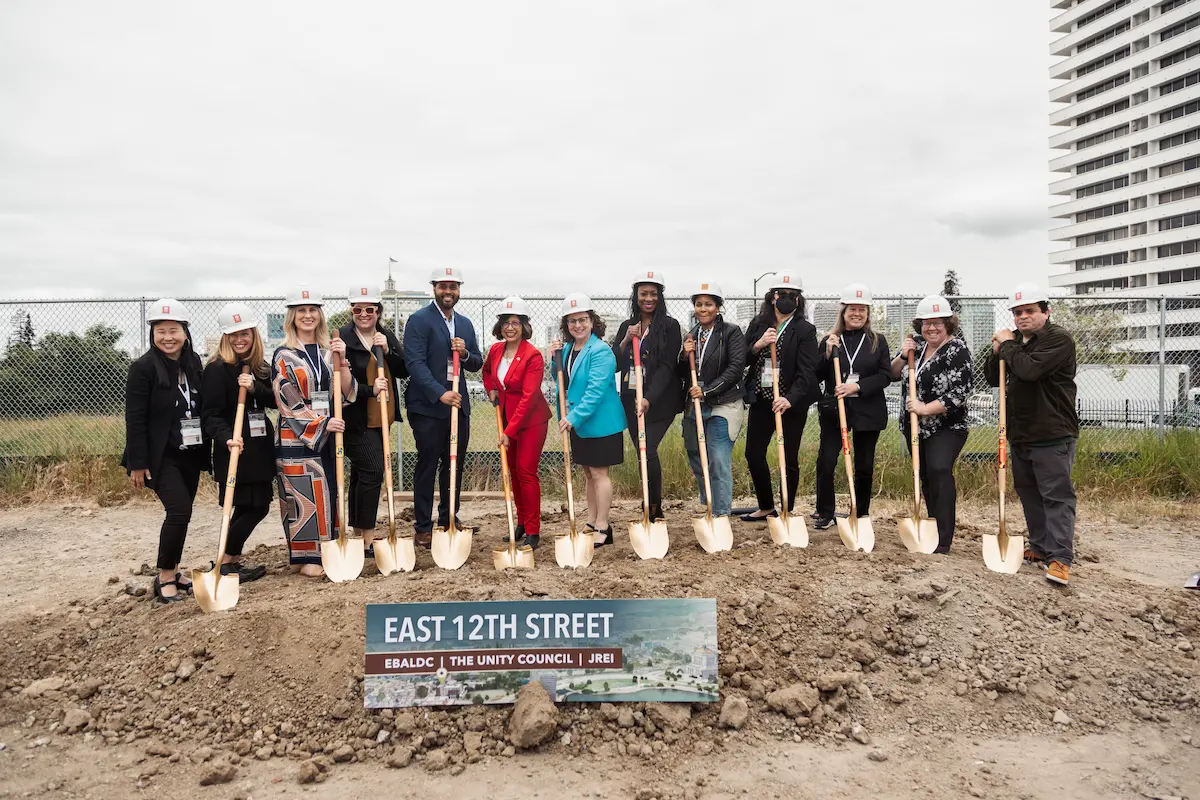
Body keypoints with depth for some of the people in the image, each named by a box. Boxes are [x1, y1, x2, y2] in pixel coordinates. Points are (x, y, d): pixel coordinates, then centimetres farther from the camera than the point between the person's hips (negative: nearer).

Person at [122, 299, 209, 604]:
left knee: (181, 513, 11)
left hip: (190, 453, 6)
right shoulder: (144, 368, -11)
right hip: (161, 456, -6)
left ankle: (171, 572, 25)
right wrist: (138, 463, -14)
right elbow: (135, 418, -12)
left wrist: (207, 446, 10)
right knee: (179, 510, -14)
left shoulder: (193, 363, 5)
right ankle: (165, 577, 1)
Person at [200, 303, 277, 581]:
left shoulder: (260, 367, 11)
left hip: (260, 448, 7)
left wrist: (254, 388, -19)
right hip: (235, 450, -7)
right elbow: (210, 415, -15)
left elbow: (274, 401, 0)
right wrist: (227, 438, -32)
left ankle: (234, 561, 23)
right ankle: (226, 564, 9)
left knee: (251, 506, 10)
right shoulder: (217, 369, -10)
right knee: (254, 507, -5)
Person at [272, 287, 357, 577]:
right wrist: (322, 423, -16)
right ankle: (306, 556, 8)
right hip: (296, 436, -4)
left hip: (330, 435, 5)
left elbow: (347, 394, 3)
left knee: (331, 491, 8)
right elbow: (288, 400, -9)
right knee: (304, 494, -2)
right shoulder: (284, 356, -2)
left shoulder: (330, 351, 10)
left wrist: (342, 361, -11)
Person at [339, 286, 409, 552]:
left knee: (361, 473, 15)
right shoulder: (343, 338, -11)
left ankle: (360, 531, 24)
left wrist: (387, 351, -12)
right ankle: (367, 537, -4)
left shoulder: (387, 336, 8)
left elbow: (403, 372, 3)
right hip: (356, 418, -7)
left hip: (382, 418, 7)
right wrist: (370, 389, -25)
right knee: (372, 471, -12)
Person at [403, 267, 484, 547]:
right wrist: (440, 393, -24)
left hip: (458, 403, 6)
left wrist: (465, 353, -7)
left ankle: (449, 519, 25)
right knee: (427, 466, 0)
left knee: (454, 465, 11)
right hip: (428, 405, -6)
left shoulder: (465, 324, 14)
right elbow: (415, 363, -15)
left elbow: (476, 364, 16)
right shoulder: (419, 320, -6)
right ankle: (423, 528, 9)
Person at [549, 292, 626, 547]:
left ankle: (602, 527, 9)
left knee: (599, 472, -1)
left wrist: (574, 417, -29)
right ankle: (591, 523, 28)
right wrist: (554, 359, -1)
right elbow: (563, 381, 15)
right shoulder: (567, 349, 7)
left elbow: (595, 390, -25)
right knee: (588, 473, 16)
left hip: (599, 422, -8)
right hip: (576, 422, 8)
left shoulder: (600, 351, -18)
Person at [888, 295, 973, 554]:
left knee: (939, 470, -21)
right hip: (915, 427, 7)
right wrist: (903, 356, -8)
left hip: (946, 427, -7)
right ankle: (934, 529, 27)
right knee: (925, 477, 12)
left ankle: (942, 541, -19)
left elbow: (959, 393, -17)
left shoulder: (957, 351, -10)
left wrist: (926, 409, -21)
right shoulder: (917, 344, 9)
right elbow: (893, 375, 9)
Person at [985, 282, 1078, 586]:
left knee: (1057, 496, -8)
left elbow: (1029, 369, -27)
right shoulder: (1015, 340, 13)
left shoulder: (1059, 339, -11)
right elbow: (993, 379, 14)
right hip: (1020, 434, 8)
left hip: (1053, 435, -8)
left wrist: (1007, 345, -11)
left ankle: (1061, 558, -8)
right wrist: (997, 352, -3)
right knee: (1029, 494, 14)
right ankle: (1040, 548, 25)